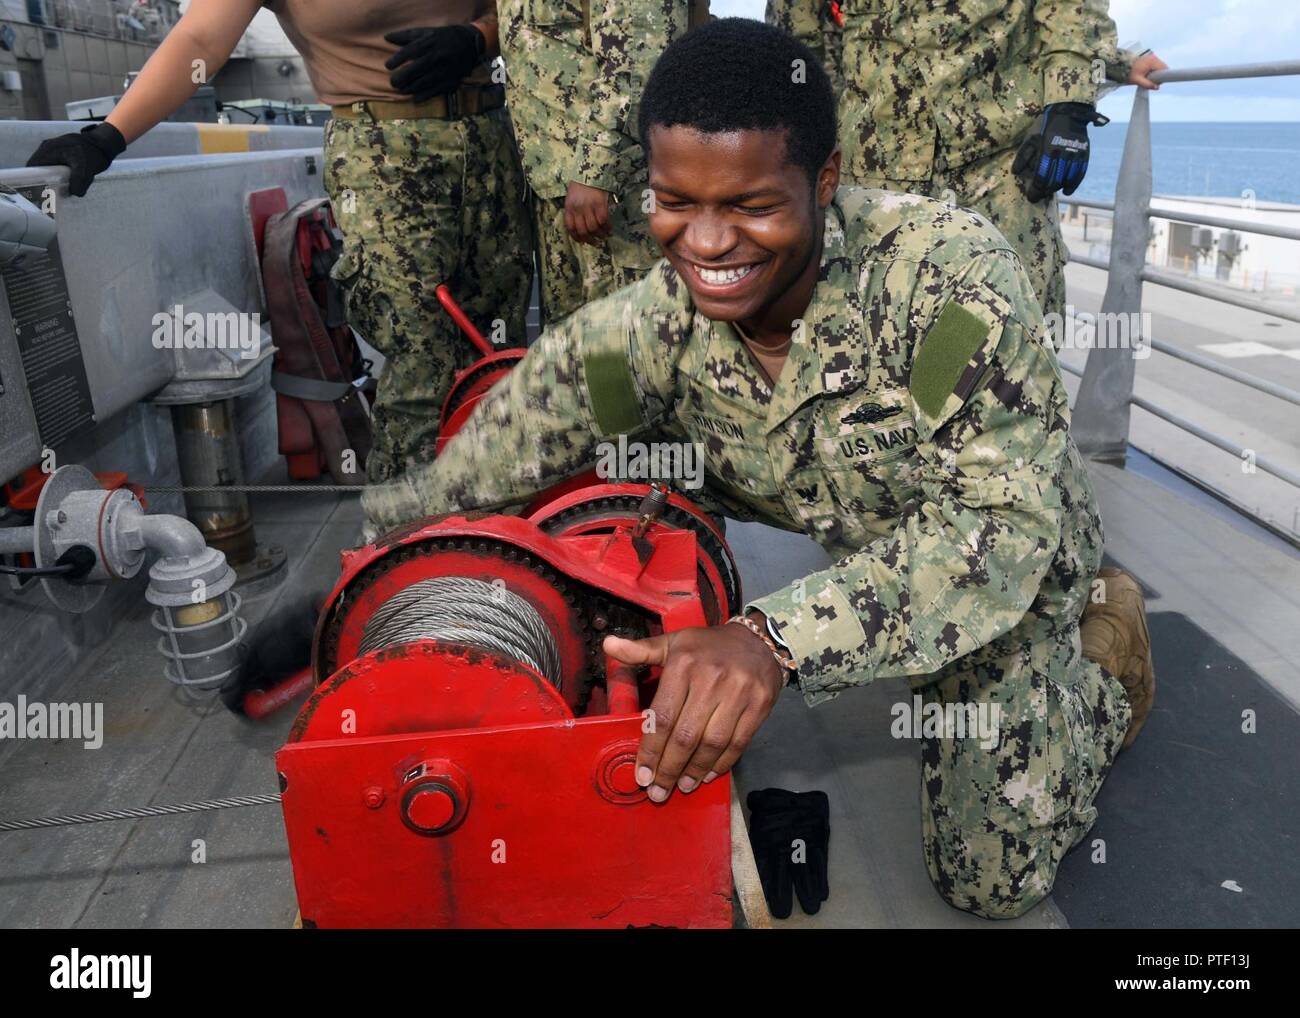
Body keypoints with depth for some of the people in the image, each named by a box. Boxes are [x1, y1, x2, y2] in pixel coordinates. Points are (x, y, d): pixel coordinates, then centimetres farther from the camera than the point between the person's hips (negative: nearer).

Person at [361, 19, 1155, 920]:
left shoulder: (950, 271, -33)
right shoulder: (652, 325, -22)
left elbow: (1002, 525, -39)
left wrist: (778, 639, -53)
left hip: (1007, 569, -4)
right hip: (840, 555, 5)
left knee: (992, 882, -4)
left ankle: (1105, 652, 19)